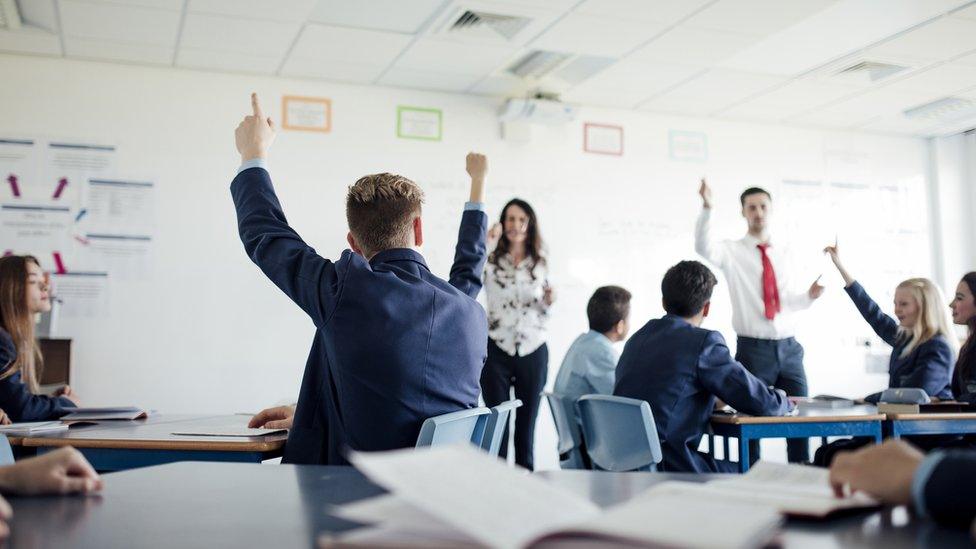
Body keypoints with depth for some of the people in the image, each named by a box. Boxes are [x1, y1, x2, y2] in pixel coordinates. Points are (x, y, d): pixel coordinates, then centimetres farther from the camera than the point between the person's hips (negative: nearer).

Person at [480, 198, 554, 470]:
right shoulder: (491, 260, 0)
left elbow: (543, 315, 15)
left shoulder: (540, 264, 9)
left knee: (527, 424, 8)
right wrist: (488, 243, -22)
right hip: (497, 349, -2)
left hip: (533, 351, 3)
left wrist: (549, 301, -6)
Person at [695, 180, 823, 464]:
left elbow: (789, 301, 15)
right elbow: (704, 247, -22)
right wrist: (706, 208, -36)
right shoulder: (733, 251, 0)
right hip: (753, 349, -4)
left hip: (789, 347, 4)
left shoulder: (783, 253, 13)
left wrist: (809, 295, -6)